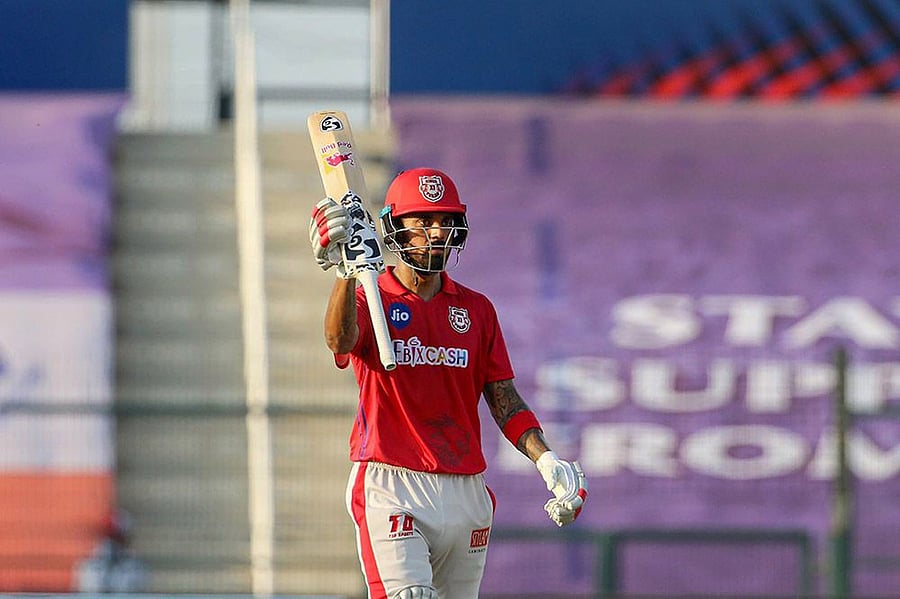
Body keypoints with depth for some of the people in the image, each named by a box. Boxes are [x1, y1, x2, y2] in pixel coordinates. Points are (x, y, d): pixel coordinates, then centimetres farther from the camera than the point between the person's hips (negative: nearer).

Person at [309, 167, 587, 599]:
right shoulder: (370, 300, 0)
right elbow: (340, 341, -24)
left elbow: (505, 400, 11)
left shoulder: (476, 309, 13)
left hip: (465, 493, 5)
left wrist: (546, 462, -6)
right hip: (391, 489, -5)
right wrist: (345, 271, -43)